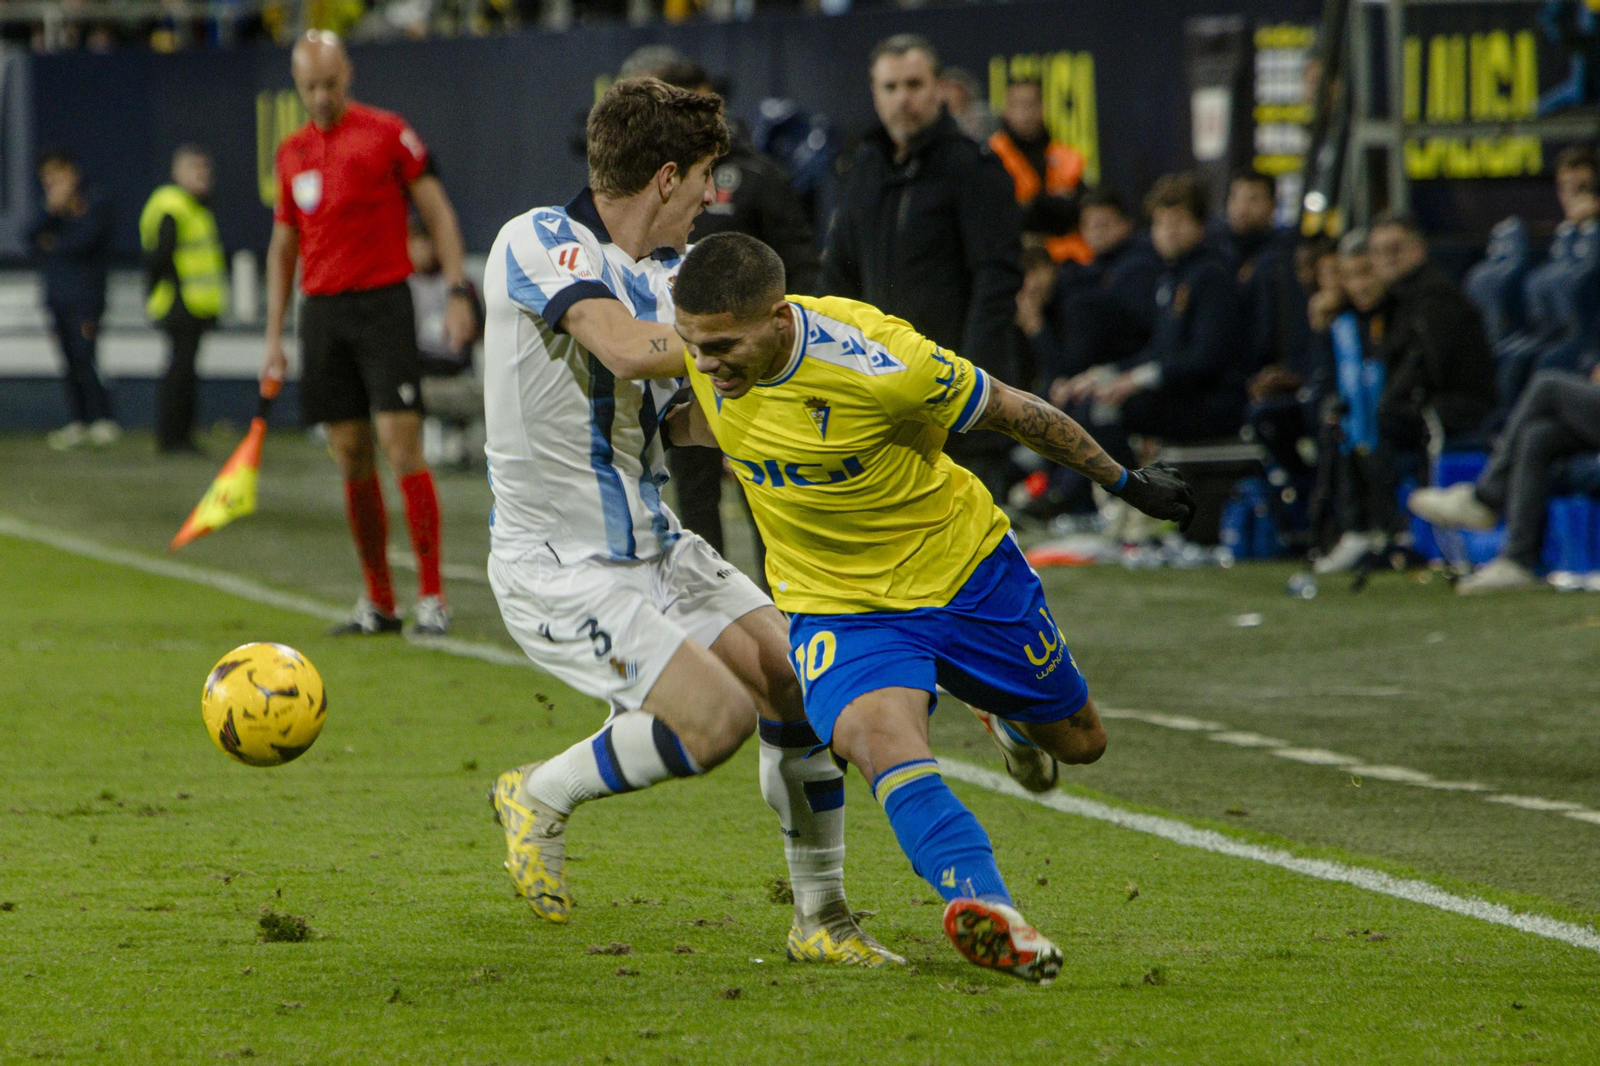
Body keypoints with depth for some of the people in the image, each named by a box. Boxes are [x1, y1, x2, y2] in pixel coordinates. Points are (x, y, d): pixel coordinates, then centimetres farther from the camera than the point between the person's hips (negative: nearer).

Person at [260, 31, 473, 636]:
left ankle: (432, 597, -9)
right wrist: (274, 337, 15)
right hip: (322, 310, 5)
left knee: (402, 445, -12)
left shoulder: (387, 134, -2)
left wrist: (458, 292, -10)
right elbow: (283, 247, 19)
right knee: (352, 460, 4)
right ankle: (378, 603, 12)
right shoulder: (292, 153, 13)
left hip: (383, 302, -5)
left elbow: (437, 212, -1)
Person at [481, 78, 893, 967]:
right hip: (558, 568, -8)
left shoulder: (670, 272, 8)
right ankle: (542, 796, 4)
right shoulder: (540, 243, -17)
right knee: (719, 713, -22)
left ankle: (822, 919, 13)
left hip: (655, 546, 8)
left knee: (804, 683, -1)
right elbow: (631, 352, -32)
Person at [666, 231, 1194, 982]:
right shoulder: (709, 336, -16)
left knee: (1077, 743, 18)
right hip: (835, 602, 2)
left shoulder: (878, 365, -33)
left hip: (963, 571, -2)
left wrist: (1125, 483, -4)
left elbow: (1011, 410, -15)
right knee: (877, 737, -31)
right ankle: (991, 915, -41)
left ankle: (1006, 715, 54)